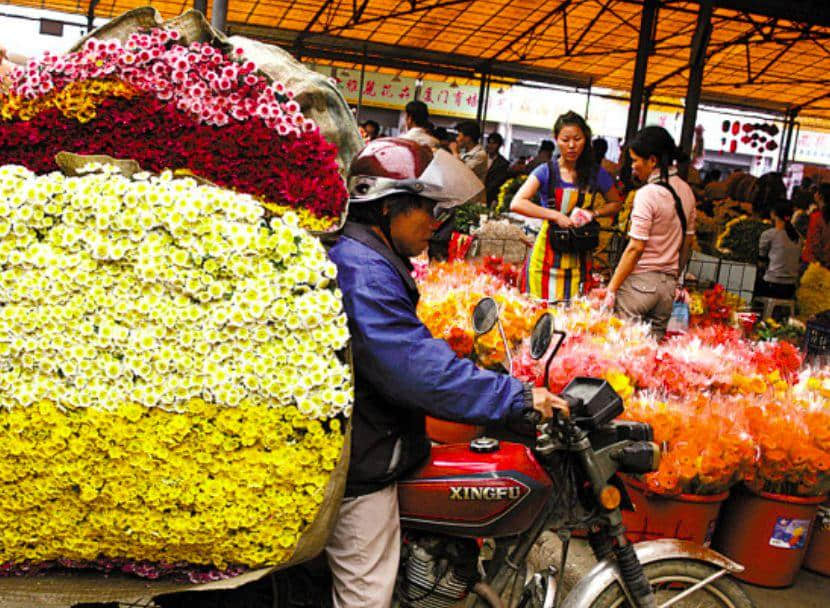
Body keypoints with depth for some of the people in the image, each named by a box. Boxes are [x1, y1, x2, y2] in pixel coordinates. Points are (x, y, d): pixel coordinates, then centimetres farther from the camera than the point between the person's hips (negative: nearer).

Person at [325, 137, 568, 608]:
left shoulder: (369, 259, 10)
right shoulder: (362, 271, -26)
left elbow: (408, 347, 20)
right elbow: (421, 372, -31)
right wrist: (519, 397, -26)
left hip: (364, 442, 11)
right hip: (360, 465, -11)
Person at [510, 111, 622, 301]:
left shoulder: (596, 174, 5)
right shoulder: (546, 171, -2)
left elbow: (616, 203, 20)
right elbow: (516, 203, -14)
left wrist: (594, 212, -2)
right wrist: (555, 215, -20)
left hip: (579, 257, 2)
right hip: (547, 254, -1)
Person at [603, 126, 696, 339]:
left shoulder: (648, 193, -14)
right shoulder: (686, 191, 9)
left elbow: (635, 248, -16)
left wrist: (611, 289, -12)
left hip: (640, 281, -7)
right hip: (669, 284, 8)